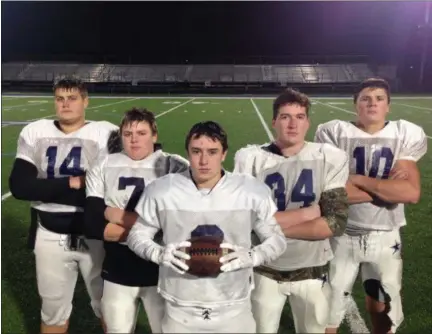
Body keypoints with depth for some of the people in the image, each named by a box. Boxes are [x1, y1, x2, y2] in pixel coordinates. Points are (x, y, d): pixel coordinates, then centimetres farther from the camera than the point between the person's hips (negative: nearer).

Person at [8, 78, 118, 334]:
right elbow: (19, 186, -11)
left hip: (94, 235, -2)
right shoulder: (35, 133, -1)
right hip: (50, 236, 3)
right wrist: (72, 183, -18)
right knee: (53, 310, 20)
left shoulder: (106, 134, -10)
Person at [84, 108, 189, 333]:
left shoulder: (176, 167, -10)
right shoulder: (102, 169, -1)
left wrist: (115, 214, -12)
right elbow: (92, 226, -7)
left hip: (161, 273, -2)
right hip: (117, 273, 3)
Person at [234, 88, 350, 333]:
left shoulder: (330, 158, -8)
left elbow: (336, 223, -13)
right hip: (265, 271, 0)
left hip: (312, 271, 1)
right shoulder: (250, 158, -11)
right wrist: (305, 213, -17)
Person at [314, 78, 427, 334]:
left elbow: (411, 193, -16)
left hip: (385, 237, 2)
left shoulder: (405, 136, -2)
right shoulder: (335, 134, -9)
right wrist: (388, 187, -16)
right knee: (328, 310, 12)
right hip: (342, 235, -2)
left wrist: (359, 180, -18)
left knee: (384, 311, 22)